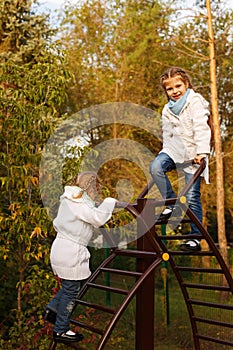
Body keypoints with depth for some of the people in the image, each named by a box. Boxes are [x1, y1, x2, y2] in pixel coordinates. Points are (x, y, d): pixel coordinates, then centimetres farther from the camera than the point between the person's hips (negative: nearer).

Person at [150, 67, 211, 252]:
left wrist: (202, 152, -27)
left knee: (192, 196, -7)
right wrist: (166, 157, 15)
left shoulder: (195, 101, -8)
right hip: (175, 148, 5)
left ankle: (195, 238, 2)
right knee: (155, 167, -26)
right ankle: (172, 204, -9)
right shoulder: (167, 109, 11)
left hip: (193, 152, -5)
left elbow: (201, 128, -18)